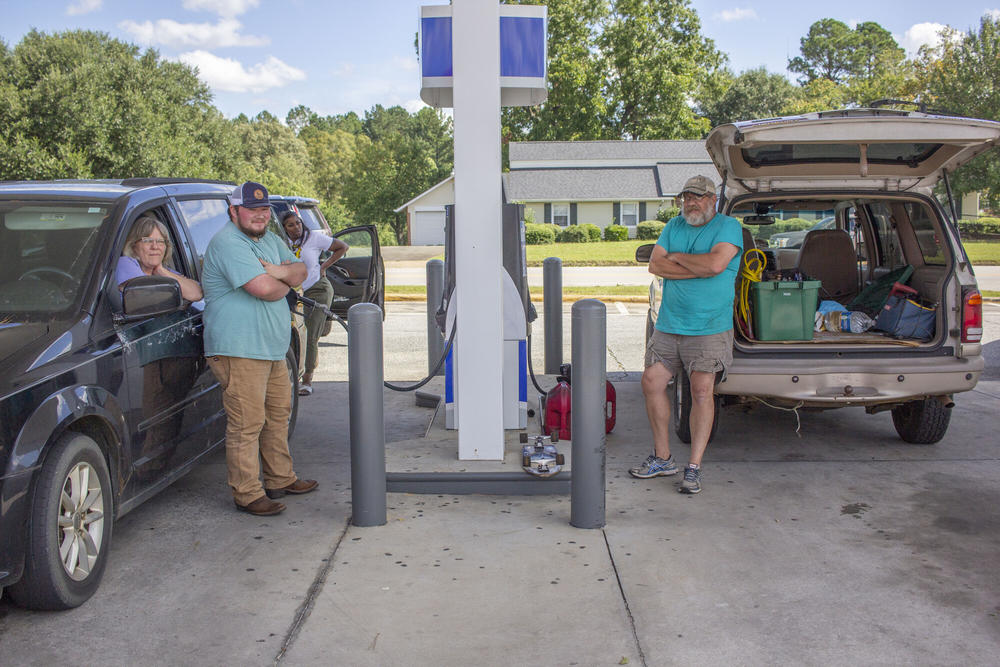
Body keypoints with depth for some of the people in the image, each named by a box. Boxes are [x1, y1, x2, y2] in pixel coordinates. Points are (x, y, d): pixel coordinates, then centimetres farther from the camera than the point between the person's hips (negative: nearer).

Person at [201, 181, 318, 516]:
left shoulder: (270, 240, 16)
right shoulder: (227, 243, -15)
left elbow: (301, 271, 12)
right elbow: (263, 288, -25)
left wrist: (280, 271, -10)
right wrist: (285, 282, -3)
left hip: (273, 349, 10)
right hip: (239, 350, -10)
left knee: (279, 414, 19)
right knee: (246, 424, -6)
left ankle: (281, 479, 32)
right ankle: (248, 495, 2)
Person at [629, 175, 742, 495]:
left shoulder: (728, 226, -2)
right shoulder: (674, 226, 14)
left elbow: (716, 264, -20)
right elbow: (655, 265, 1)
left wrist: (677, 257, -6)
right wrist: (698, 269, -10)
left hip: (709, 328, -6)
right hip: (668, 325, 6)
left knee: (702, 391, -9)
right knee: (651, 382, 3)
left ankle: (694, 467, 0)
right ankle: (662, 458, 18)